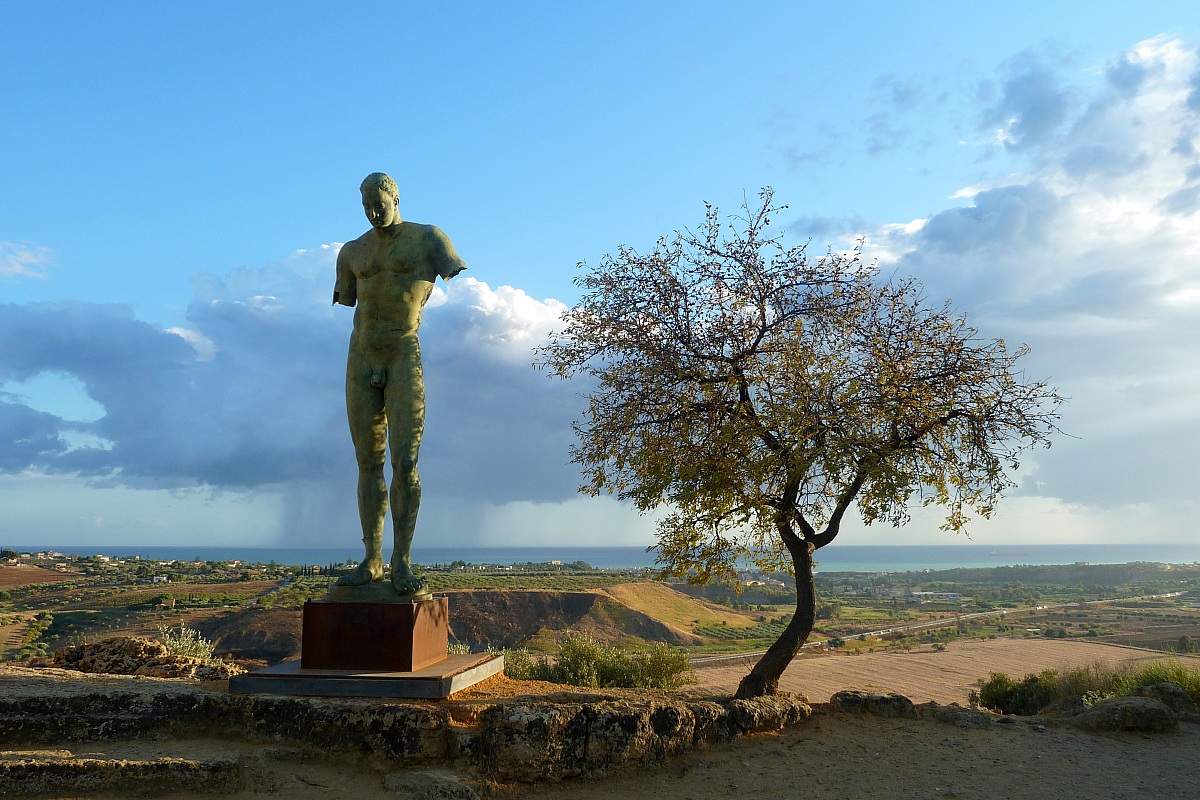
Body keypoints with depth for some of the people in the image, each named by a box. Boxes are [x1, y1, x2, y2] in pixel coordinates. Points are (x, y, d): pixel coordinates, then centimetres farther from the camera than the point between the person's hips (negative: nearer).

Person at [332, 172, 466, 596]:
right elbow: (346, 304, 19)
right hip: (362, 360, 4)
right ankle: (372, 561, 11)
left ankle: (402, 563, -4)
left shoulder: (428, 238, 3)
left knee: (405, 462, -12)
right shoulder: (352, 252, 15)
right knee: (368, 463, 5)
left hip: (405, 358, -4)